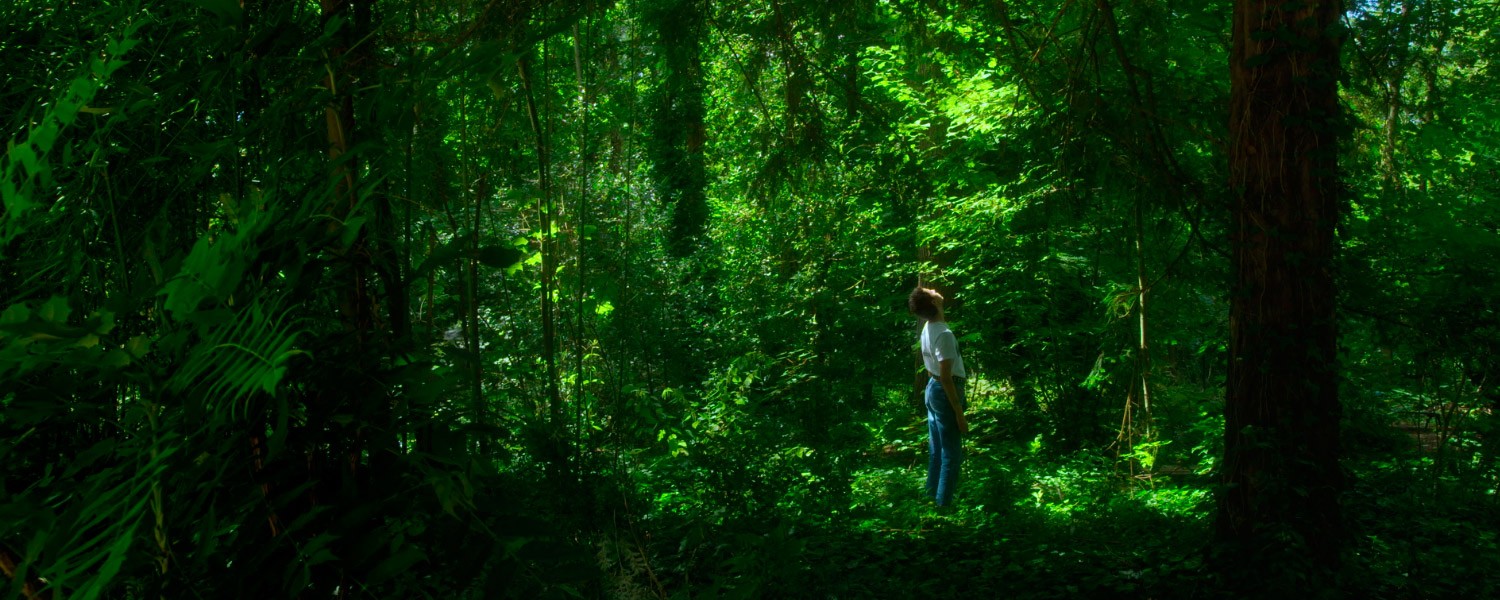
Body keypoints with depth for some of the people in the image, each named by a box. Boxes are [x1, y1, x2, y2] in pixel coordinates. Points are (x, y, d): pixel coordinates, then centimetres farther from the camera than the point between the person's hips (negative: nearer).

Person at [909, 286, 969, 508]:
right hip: (945, 391, -9)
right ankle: (943, 504, 5)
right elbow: (946, 378, -25)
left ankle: (933, 496, 29)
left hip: (932, 388, 9)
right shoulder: (944, 334, -25)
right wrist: (959, 413, -21)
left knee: (937, 449, 19)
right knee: (952, 453, 0)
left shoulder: (928, 328, 4)